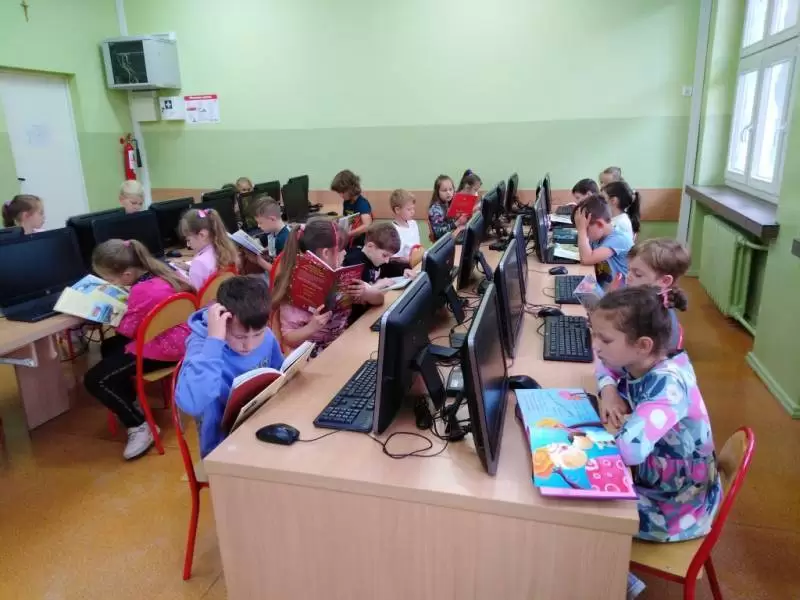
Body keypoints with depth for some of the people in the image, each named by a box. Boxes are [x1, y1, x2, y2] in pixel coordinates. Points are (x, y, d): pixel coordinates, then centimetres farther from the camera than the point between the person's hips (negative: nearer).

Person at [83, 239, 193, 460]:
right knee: (109, 347, 30)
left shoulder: (142, 291, -29)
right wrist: (129, 305, 5)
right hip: (175, 339, 11)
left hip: (161, 349, -11)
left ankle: (139, 427, -1)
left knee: (94, 380, -7)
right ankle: (130, 404, 32)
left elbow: (126, 330, -15)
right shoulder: (156, 270, -2)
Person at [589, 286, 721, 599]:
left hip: (675, 505, -7)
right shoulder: (636, 362, -11)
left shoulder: (668, 384, -33)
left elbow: (629, 449, -47)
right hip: (649, 480, 7)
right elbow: (605, 368, 13)